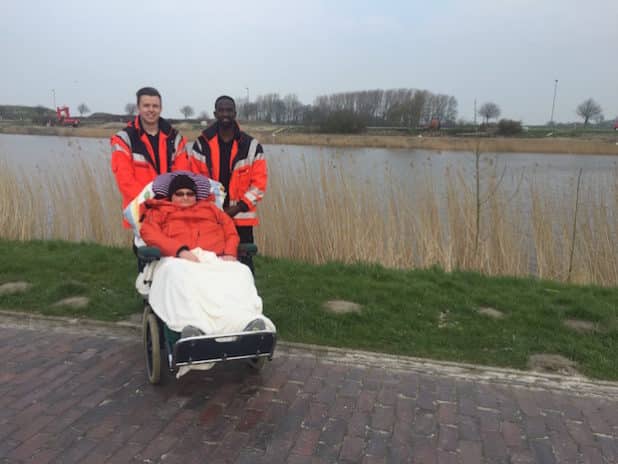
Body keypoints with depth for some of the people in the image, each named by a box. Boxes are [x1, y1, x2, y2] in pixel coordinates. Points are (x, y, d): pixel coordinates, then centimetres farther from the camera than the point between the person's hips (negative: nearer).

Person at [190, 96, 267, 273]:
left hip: (241, 218, -1)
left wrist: (238, 208, -10)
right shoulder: (202, 144, 4)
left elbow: (259, 183, -1)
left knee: (243, 264, 2)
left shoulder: (251, 146, 1)